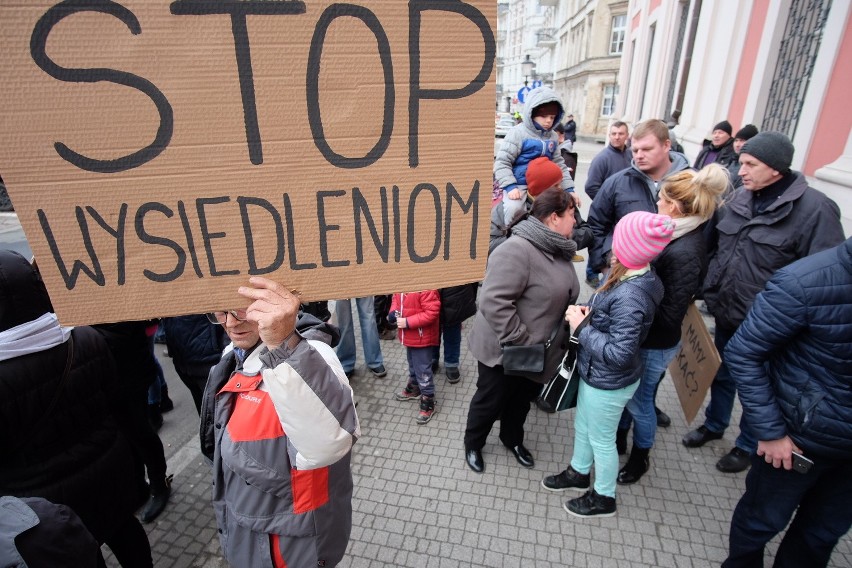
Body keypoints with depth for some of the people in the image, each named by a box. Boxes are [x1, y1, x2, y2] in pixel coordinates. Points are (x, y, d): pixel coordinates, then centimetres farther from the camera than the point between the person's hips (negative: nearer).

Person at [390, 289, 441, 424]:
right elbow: (396, 298, 12)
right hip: (409, 335, 8)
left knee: (423, 370, 4)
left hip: (422, 337, -8)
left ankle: (428, 403, 21)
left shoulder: (426, 287, -29)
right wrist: (393, 312, -8)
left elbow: (432, 312, -28)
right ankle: (414, 388, 50)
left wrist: (407, 322, -27)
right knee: (413, 364, 28)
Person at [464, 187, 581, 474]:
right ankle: (473, 443, 39)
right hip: (503, 350, -8)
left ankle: (513, 438, 50)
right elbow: (493, 302, -33)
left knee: (523, 397, 25)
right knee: (491, 401, 13)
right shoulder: (518, 249, -28)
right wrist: (520, 343, -28)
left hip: (536, 351, 8)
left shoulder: (559, 250, 3)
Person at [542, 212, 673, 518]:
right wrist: (586, 312, -7)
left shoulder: (630, 296, -34)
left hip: (609, 384, -9)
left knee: (601, 440, 16)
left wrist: (581, 327, -24)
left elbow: (618, 353, -31)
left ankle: (604, 498, 41)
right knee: (582, 426, 28)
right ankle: (579, 473, 53)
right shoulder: (633, 277, -6)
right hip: (595, 374, 9)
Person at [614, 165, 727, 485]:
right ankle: (619, 439, 48)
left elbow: (669, 316, -25)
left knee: (639, 401, 14)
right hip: (640, 336, 8)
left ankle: (640, 457, 40)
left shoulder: (685, 254, -28)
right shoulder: (678, 235, -2)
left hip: (654, 344, -8)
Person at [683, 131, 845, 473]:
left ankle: (747, 446, 39)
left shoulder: (814, 209, -18)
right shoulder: (740, 199, 1)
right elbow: (713, 245, 11)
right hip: (726, 314, 5)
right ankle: (714, 424, 48)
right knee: (721, 374, 24)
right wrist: (708, 290, 5)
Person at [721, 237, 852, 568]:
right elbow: (742, 353, -19)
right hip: (800, 435, -4)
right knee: (764, 518, 19)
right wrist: (769, 430, -17)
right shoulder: (809, 282, -27)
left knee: (825, 531, 25)